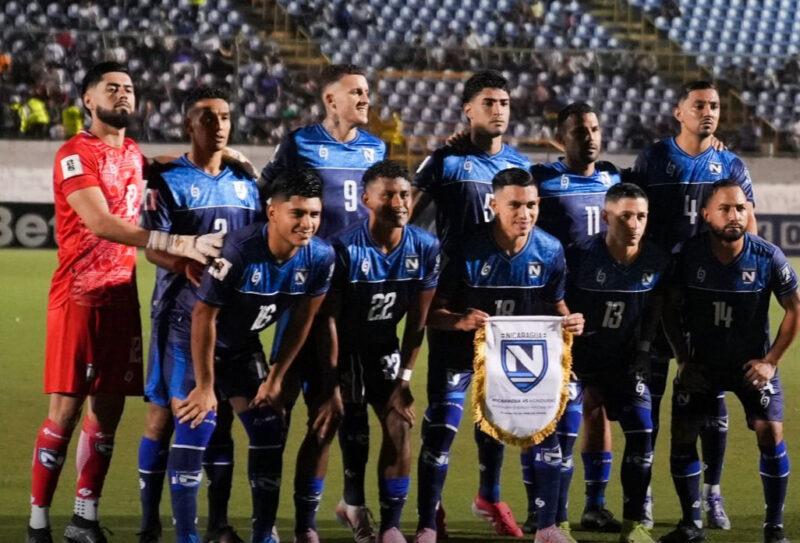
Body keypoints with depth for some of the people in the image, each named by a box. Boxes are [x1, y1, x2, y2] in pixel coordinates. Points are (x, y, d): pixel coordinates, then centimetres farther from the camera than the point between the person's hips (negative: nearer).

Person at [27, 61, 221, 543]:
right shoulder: (76, 155, -11)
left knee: (108, 410, 7)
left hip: (122, 296, 7)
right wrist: (178, 244, -28)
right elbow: (99, 223, -23)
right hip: (78, 297, -7)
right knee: (66, 408, -8)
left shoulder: (135, 155, 15)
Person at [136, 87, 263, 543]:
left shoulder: (245, 182, 13)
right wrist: (186, 265, -31)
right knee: (165, 411, -2)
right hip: (180, 312, -5)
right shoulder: (168, 181, -3)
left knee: (223, 414, 6)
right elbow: (152, 247, -12)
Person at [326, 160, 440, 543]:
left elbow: (417, 321, -3)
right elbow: (329, 319, -19)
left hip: (384, 348, 4)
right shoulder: (345, 248, -24)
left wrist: (404, 379, -4)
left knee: (400, 425, -4)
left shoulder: (425, 248, -10)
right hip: (343, 349, -4)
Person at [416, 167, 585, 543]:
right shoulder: (468, 251, -25)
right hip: (460, 347, -3)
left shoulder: (550, 251, -13)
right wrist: (460, 321, -42)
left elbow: (555, 305, 1)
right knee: (440, 431, -12)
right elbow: (432, 311, -21)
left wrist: (569, 321, -22)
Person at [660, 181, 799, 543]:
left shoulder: (768, 258, -17)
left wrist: (771, 361, -9)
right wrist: (683, 359, -5)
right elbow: (671, 308, -2)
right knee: (682, 436, -5)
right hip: (702, 363, 1)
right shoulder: (688, 255, -17)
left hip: (752, 361, -1)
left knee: (770, 435, -11)